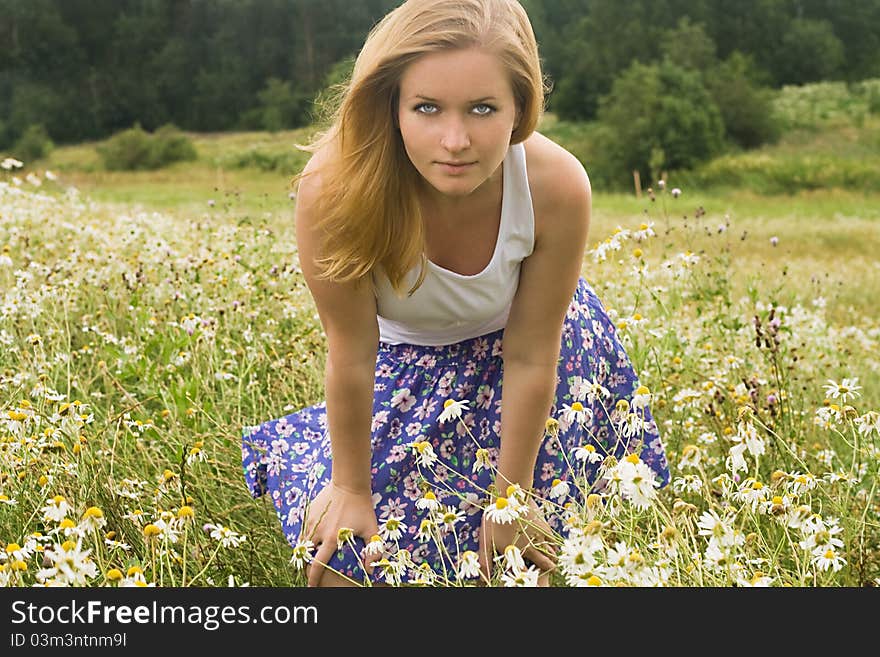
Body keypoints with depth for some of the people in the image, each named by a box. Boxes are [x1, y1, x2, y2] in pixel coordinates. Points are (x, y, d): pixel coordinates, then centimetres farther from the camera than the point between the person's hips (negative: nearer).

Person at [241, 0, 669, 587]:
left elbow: (529, 358, -21)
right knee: (345, 560, 2)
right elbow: (351, 354, -23)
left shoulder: (558, 187, -33)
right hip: (403, 360, 0)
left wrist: (511, 495, -10)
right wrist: (351, 487, -9)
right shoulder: (335, 189, -37)